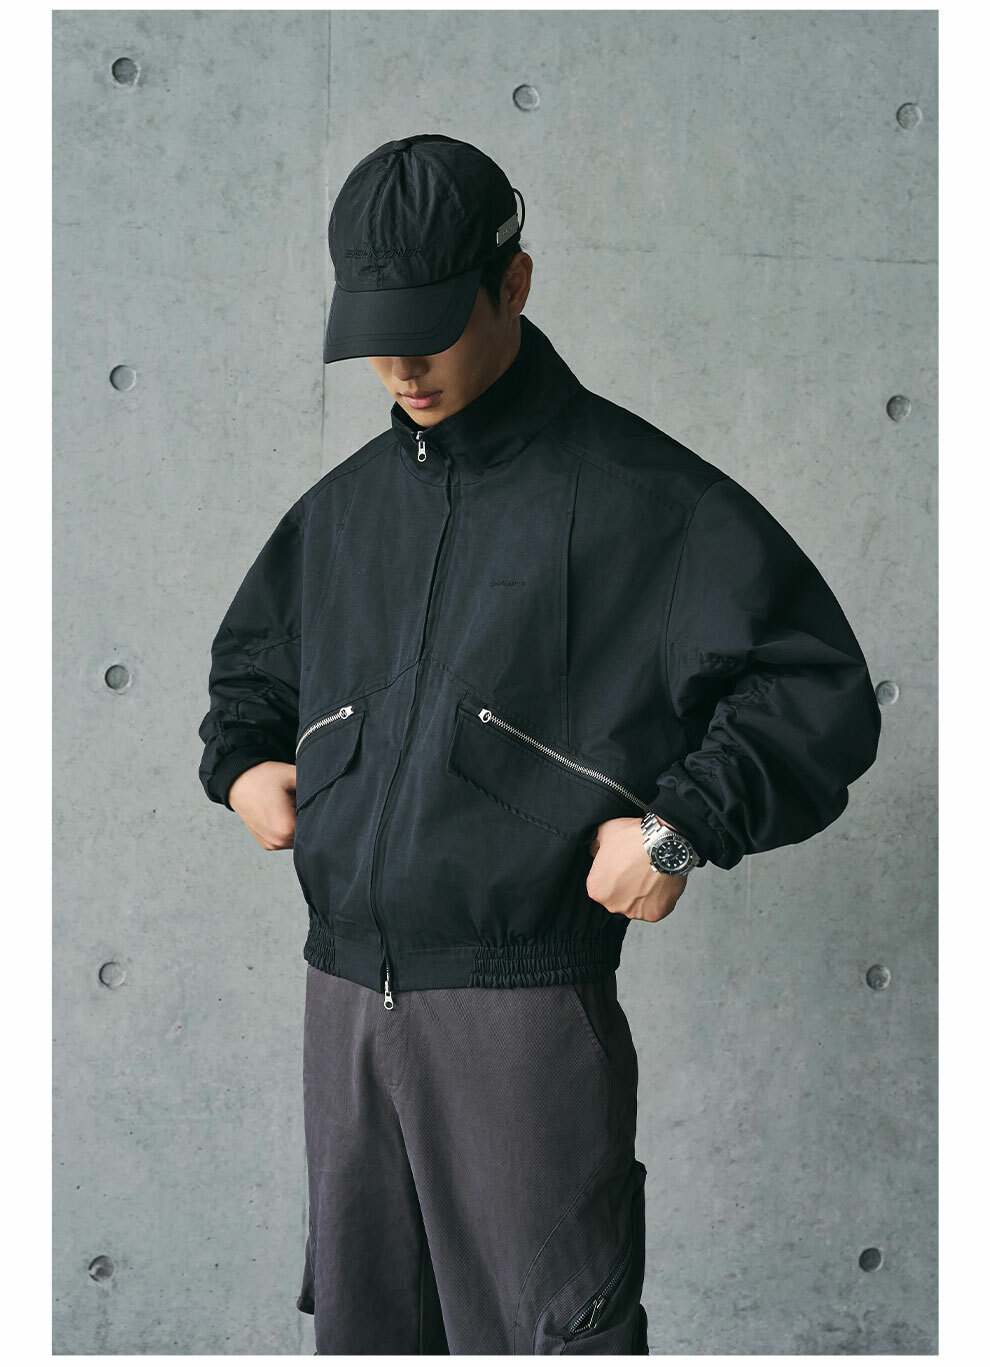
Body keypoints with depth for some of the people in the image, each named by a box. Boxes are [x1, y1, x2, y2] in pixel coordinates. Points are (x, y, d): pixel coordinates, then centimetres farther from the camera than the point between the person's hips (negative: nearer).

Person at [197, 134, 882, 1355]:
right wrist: (239, 761, 13)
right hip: (343, 991, 6)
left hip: (523, 1009, -6)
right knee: (361, 1319, 15)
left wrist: (681, 828, -16)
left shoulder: (636, 495, -6)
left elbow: (819, 685, -8)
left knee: (545, 1325, -1)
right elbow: (249, 661, 32)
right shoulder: (348, 502, 13)